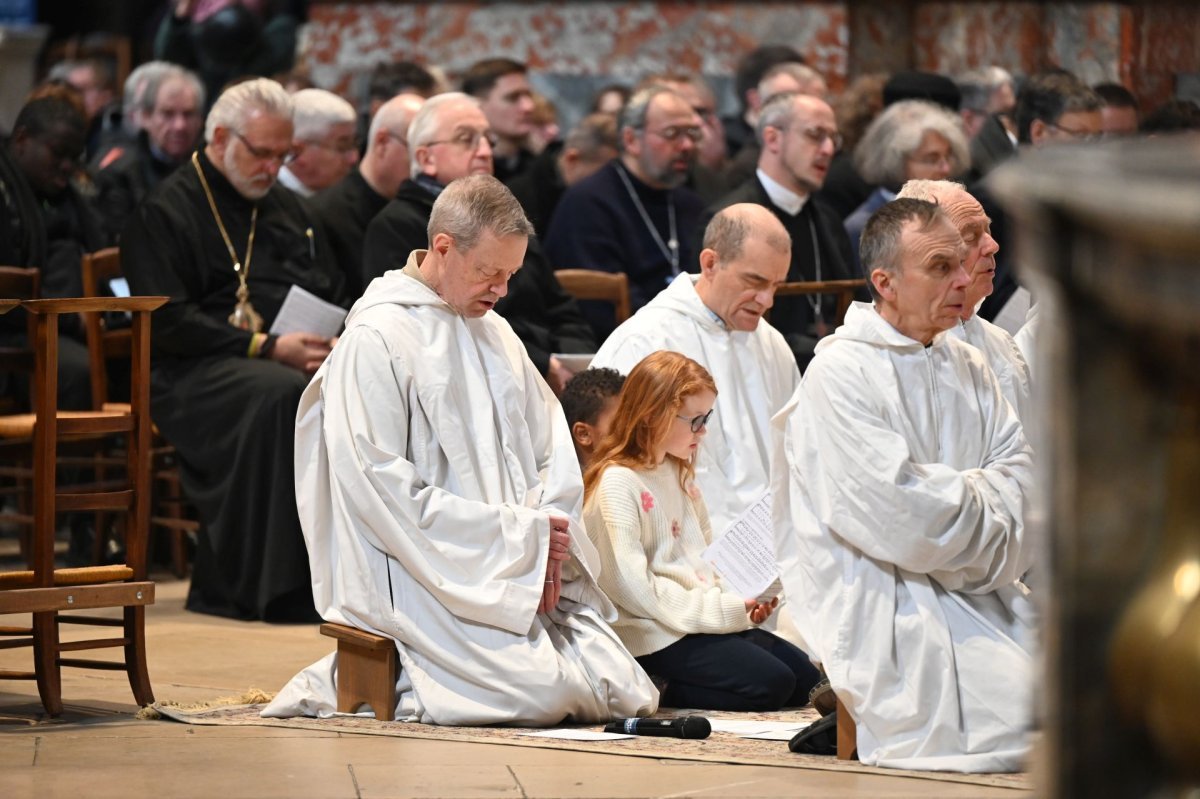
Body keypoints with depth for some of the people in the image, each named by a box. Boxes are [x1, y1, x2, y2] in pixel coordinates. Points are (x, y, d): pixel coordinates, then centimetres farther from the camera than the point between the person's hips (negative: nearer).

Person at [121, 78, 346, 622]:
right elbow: (166, 321, -9)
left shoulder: (286, 207, 25)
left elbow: (332, 294, 23)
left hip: (297, 357, 6)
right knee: (283, 396, -37)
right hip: (196, 370, -6)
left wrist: (329, 342, -2)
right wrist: (267, 348, -16)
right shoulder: (165, 210, 2)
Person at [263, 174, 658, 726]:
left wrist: (547, 544, -6)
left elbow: (553, 448, 15)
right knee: (539, 695, -25)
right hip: (427, 573, -8)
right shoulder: (376, 339, -8)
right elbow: (379, 485, -15)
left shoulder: (495, 334, 17)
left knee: (628, 696, -7)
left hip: (527, 573, 8)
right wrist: (514, 535, -16)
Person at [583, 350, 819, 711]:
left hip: (707, 620, 9)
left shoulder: (678, 473, 17)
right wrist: (720, 610, -19)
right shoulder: (616, 484, -13)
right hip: (653, 634, -9)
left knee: (805, 677, 0)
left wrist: (742, 600, 0)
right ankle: (662, 702, -9)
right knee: (771, 682, -21)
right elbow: (631, 586, -19)